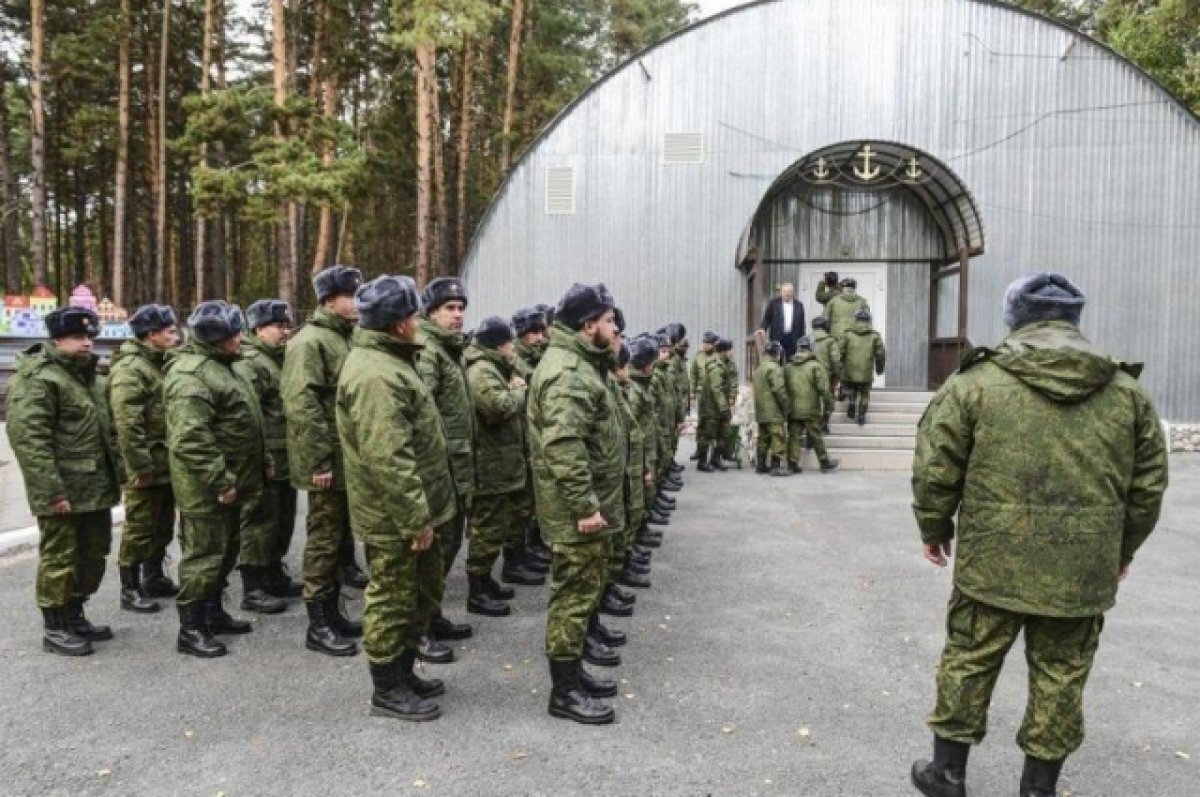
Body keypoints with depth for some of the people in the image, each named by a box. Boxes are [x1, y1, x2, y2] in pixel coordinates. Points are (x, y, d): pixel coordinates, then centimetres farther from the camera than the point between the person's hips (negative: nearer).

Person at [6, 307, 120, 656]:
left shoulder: (90, 376, 16)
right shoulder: (37, 379, -13)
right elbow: (28, 438, -20)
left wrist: (117, 472, 16)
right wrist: (51, 491, -23)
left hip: (96, 487, 9)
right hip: (62, 490, -9)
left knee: (93, 554, 16)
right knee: (59, 558, 1)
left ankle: (75, 615, 32)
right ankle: (55, 629, 14)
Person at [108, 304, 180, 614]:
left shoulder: (160, 364, 15)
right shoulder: (130, 368, -17)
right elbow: (127, 424, -23)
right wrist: (140, 466, -24)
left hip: (166, 463, 9)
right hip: (147, 467, -9)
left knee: (162, 526, 17)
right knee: (139, 528, 0)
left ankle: (154, 578, 30)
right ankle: (130, 590, 10)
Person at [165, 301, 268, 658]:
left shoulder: (222, 365, 14)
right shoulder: (190, 374, -21)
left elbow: (243, 423, 23)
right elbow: (191, 439, -28)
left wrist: (262, 461, 20)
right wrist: (220, 481, -26)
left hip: (230, 481, 10)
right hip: (206, 487, -10)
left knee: (225, 552, 19)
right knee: (203, 555, -1)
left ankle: (213, 612, 33)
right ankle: (190, 629, 9)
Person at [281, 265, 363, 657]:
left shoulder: (346, 338, 16)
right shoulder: (310, 342, -14)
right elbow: (301, 405, -22)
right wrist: (318, 461, -24)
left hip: (350, 461, 9)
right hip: (329, 463, -9)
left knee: (341, 538, 16)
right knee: (325, 539, -1)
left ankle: (332, 610, 28)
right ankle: (317, 625, 10)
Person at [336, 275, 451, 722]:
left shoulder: (387, 361, 12)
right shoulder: (376, 376, -24)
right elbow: (388, 459, -29)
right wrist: (415, 518, -24)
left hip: (412, 509, 11)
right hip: (394, 517, -11)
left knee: (424, 592, 21)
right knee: (392, 600, 4)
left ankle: (404, 672, 36)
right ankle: (387, 691, 21)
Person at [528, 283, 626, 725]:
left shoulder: (578, 363, 15)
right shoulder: (567, 372, -20)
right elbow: (564, 447, -29)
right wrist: (585, 505, -27)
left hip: (589, 502, 11)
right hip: (577, 510, -11)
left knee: (584, 589, 19)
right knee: (575, 592, -2)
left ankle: (572, 670, 31)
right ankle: (564, 690, 9)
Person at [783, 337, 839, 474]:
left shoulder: (788, 367, 5)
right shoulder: (815, 366, -9)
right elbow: (823, 388, -12)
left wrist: (786, 407, 18)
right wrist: (829, 404, -1)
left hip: (793, 411, 3)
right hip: (811, 410, -3)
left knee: (794, 437, 7)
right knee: (816, 437, 6)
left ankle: (792, 464, 4)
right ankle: (825, 463, 16)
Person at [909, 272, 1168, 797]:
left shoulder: (975, 382, -6)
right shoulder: (1128, 391, 5)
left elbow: (935, 468, -4)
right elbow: (1148, 485, 10)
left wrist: (934, 528, 11)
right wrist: (1122, 549, 23)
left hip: (993, 562, -2)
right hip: (1083, 570, 2)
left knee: (969, 662, 13)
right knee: (1061, 678, 15)